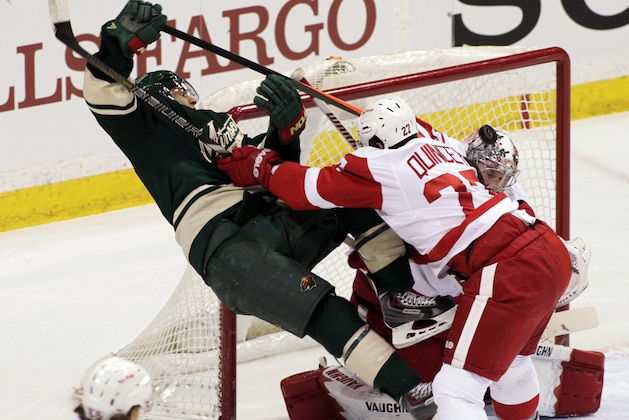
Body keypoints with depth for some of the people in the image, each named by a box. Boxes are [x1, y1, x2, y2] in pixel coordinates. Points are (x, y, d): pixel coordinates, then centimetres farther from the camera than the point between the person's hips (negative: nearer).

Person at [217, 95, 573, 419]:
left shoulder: (380, 166, -3)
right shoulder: (441, 150, 20)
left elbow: (312, 189, 1)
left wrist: (260, 168, 15)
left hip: (507, 271, -9)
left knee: (456, 388, -9)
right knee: (510, 363, 31)